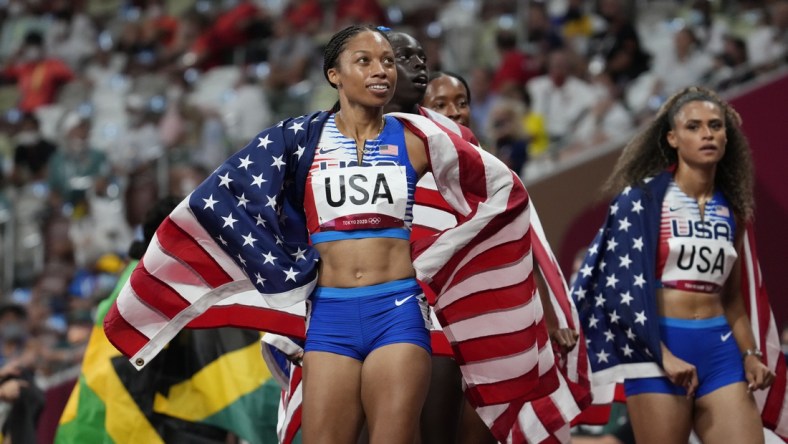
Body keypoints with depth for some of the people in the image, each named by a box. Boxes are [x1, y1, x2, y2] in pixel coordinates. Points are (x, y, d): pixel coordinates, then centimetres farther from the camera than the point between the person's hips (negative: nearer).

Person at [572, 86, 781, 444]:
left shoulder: (730, 211, 13)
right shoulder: (642, 199, -3)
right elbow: (622, 284, -9)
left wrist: (751, 354, 4)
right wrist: (663, 356, -16)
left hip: (720, 349, 5)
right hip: (658, 348, -5)